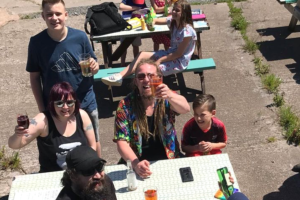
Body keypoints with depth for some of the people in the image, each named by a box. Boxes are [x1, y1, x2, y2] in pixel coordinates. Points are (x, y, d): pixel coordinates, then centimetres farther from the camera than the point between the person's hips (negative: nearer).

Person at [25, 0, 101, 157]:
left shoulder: (80, 37, -11)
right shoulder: (36, 42, -11)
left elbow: (93, 67, 1)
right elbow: (34, 77, -4)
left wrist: (94, 67, -23)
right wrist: (41, 109, -4)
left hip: (85, 103, 1)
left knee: (93, 142, 17)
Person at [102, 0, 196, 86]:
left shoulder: (187, 31, -25)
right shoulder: (172, 21, -2)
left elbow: (179, 54, -21)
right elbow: (155, 20, 9)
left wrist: (159, 60, -17)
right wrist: (151, 23, -17)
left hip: (180, 61, -9)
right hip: (170, 54, 9)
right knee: (142, 55, 2)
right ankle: (119, 77, -5)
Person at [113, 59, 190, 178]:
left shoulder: (165, 100, -4)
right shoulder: (125, 105, -5)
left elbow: (185, 109, -24)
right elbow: (122, 141, -8)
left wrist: (169, 96, -45)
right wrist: (136, 164, -24)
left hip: (169, 160, 1)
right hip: (138, 163, -1)